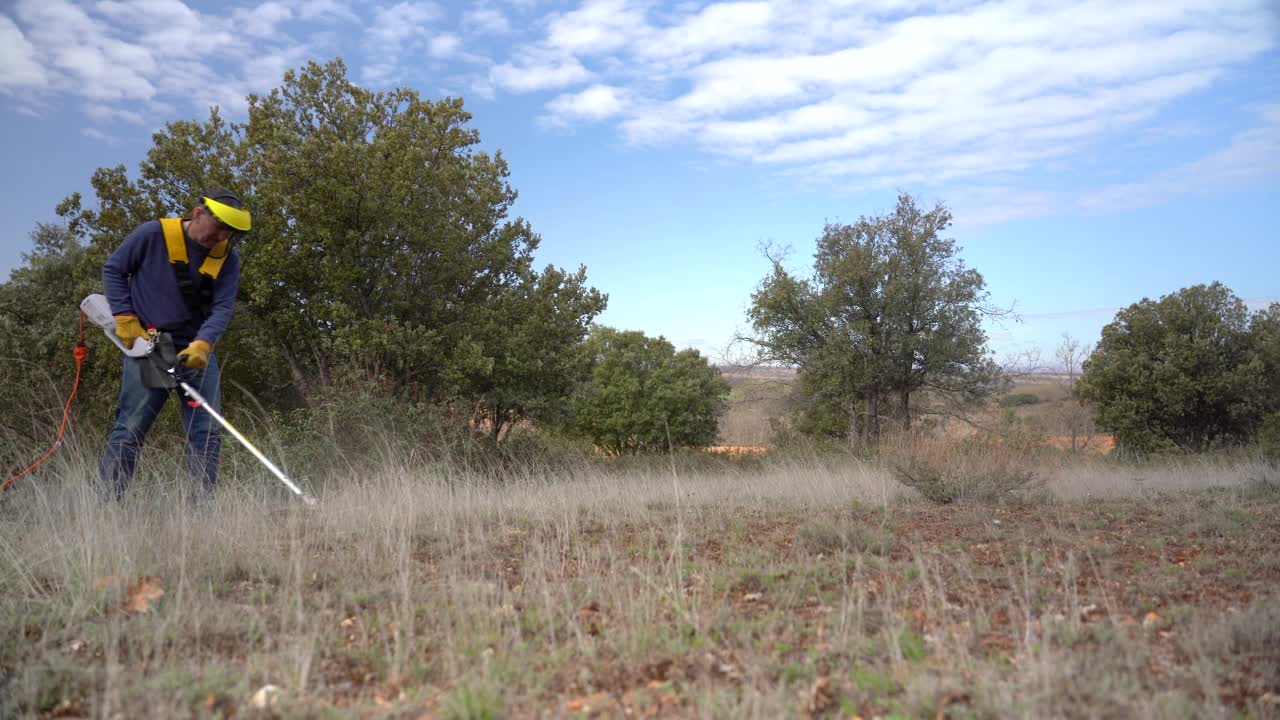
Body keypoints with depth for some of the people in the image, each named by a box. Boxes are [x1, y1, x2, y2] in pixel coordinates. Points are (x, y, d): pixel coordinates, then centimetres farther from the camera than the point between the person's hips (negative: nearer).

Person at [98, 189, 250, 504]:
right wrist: (125, 318, -6)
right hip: (147, 348, -3)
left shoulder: (228, 257, 1)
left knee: (207, 433, 1)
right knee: (129, 430, -3)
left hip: (198, 352, 4)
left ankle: (203, 506, 8)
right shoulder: (153, 235, -7)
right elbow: (113, 269, 4)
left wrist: (202, 344, -23)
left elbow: (223, 307, -6)